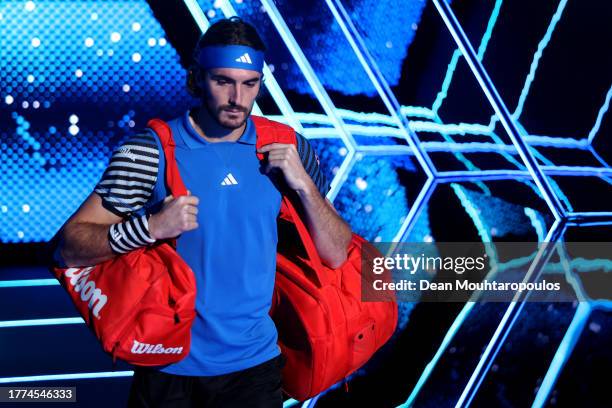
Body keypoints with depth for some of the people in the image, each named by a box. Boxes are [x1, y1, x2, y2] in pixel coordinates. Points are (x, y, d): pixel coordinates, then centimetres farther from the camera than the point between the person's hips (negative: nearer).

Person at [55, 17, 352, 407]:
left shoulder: (288, 150, -2)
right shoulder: (149, 152, -9)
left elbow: (337, 255, -1)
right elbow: (71, 247, -11)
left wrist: (304, 185, -15)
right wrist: (151, 226, -26)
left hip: (255, 365, 2)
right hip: (168, 370, -1)